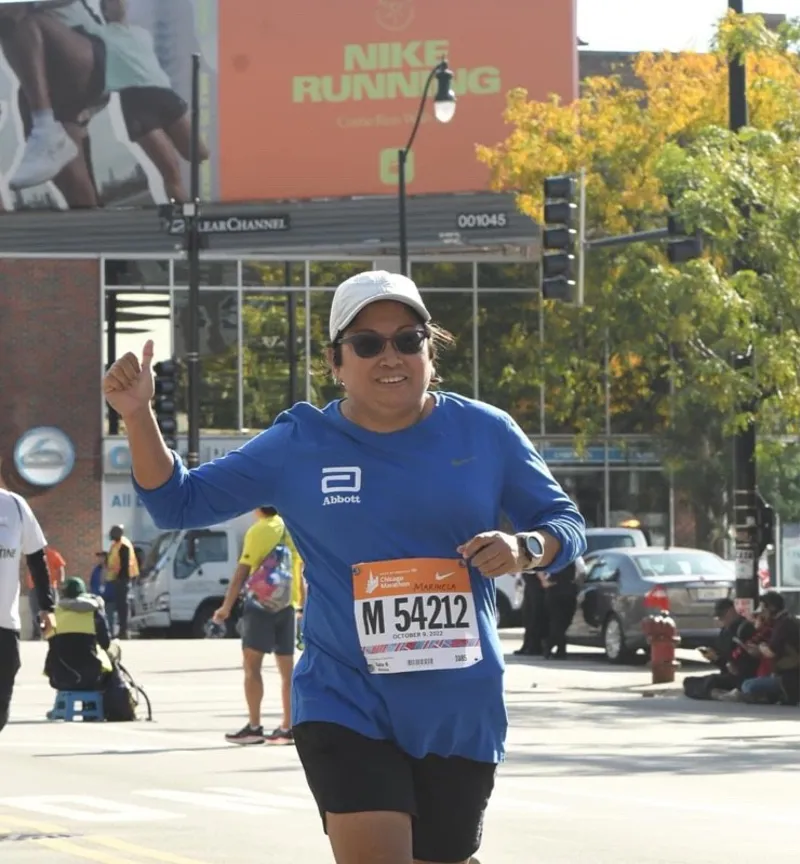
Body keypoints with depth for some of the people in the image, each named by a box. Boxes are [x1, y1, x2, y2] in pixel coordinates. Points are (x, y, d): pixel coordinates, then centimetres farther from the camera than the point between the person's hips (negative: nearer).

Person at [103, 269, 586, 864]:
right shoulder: (296, 446, 0)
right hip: (346, 707, -2)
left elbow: (566, 525, 7)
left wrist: (524, 548, -16)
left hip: (461, 712, 2)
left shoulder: (486, 433, 0)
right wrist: (138, 416, -9)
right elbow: (178, 503, 6)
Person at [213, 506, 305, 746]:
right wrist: (303, 605, 21)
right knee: (287, 669, 8)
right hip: (286, 605, 6)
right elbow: (300, 570, 13)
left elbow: (242, 573, -12)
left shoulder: (259, 531, -9)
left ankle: (254, 727, -10)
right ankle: (287, 728, 8)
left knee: (251, 665, -3)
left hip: (260, 603, -6)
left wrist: (226, 607, -9)